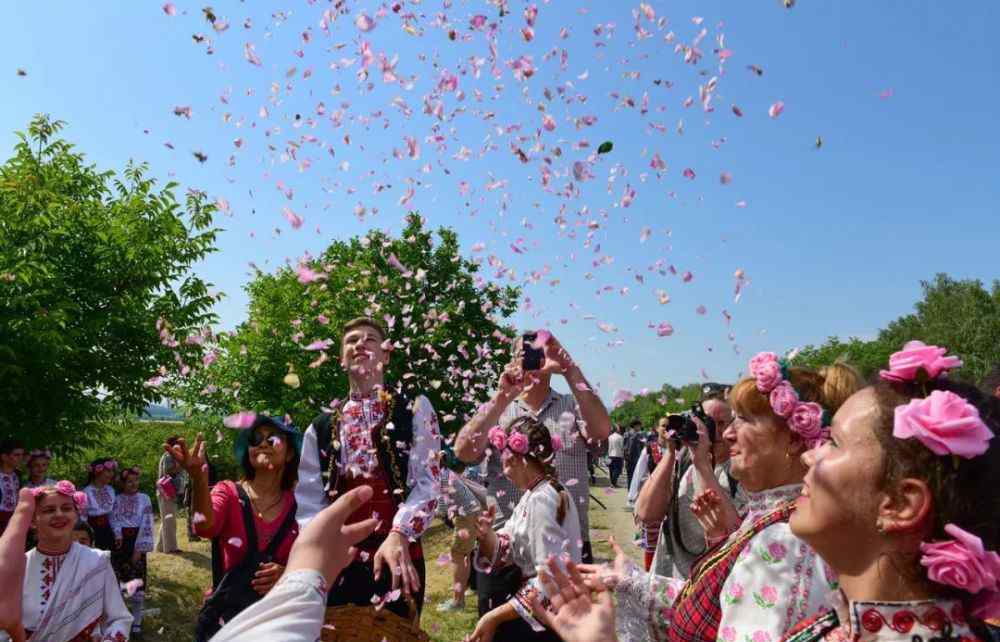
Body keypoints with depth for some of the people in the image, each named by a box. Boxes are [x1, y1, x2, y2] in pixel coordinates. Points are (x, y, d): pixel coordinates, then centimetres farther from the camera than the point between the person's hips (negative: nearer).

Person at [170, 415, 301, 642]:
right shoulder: (228, 492, -8)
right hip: (225, 615, -1)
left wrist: (288, 574, -19)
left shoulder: (298, 505, -6)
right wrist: (199, 478, -45)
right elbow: (205, 528, -29)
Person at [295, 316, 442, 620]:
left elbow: (428, 481, -9)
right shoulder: (321, 428, 10)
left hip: (396, 559, -2)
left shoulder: (415, 409, 1)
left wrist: (399, 535, -23)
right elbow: (309, 500, 6)